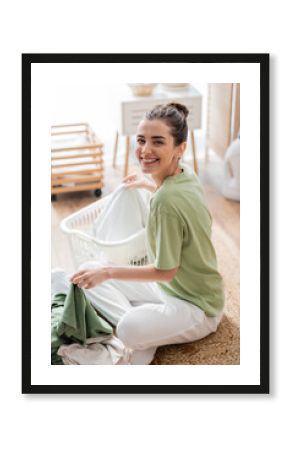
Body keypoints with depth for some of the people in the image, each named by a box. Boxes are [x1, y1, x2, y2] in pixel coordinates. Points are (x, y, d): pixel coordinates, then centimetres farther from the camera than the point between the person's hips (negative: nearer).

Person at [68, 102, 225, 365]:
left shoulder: (166, 201, -30)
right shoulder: (186, 173, -6)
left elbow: (165, 271, -21)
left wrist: (108, 272, -16)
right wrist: (150, 185, 28)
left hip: (198, 305, -9)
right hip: (170, 287, 9)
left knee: (130, 330, -39)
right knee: (90, 273, 4)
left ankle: (145, 338, -4)